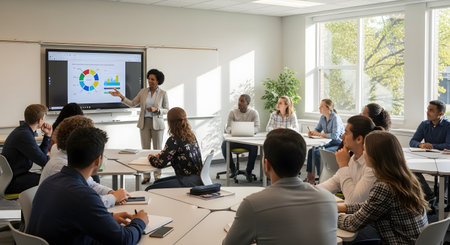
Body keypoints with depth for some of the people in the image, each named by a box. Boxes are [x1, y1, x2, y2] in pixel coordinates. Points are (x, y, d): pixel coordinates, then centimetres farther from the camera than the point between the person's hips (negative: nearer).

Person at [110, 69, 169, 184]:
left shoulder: (163, 93, -3)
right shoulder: (143, 91, 5)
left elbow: (166, 110, -1)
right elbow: (132, 103, 6)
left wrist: (156, 109, -18)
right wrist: (121, 96, -5)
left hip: (157, 123, -3)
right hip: (144, 123, 3)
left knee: (157, 149, 4)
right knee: (145, 149, 4)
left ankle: (157, 175, 12)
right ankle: (146, 175, 12)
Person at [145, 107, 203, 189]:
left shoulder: (174, 140, -16)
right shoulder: (191, 136, 8)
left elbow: (160, 164, -15)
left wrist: (151, 157, 7)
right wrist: (160, 155, 19)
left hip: (188, 182, -9)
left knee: (149, 190, -8)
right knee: (157, 183, 22)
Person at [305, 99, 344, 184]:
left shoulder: (335, 118, -19)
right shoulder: (323, 117, 6)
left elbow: (335, 135, -27)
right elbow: (317, 129, 17)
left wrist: (320, 134, -20)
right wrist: (312, 132, -7)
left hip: (339, 144, -8)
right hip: (331, 143, 8)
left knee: (318, 153, -25)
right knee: (311, 151, -10)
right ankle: (310, 176, -6)